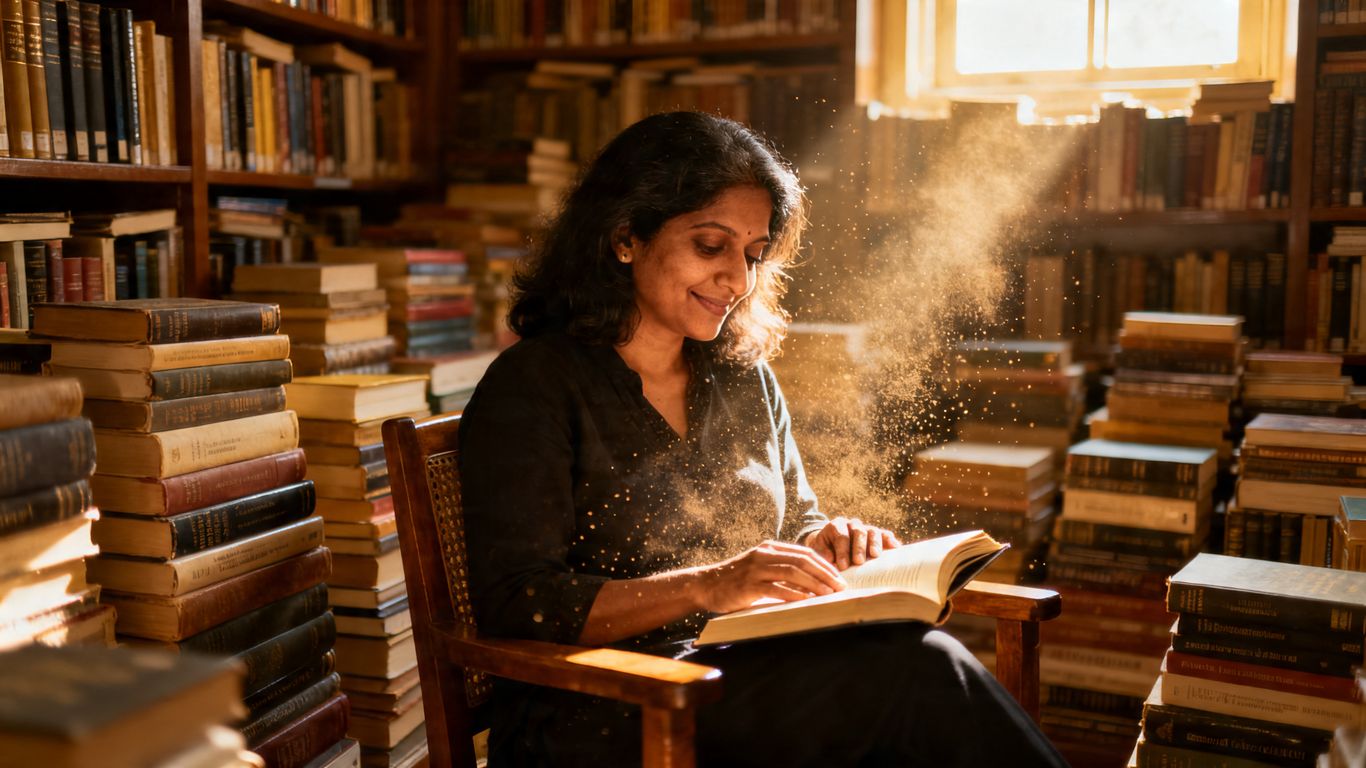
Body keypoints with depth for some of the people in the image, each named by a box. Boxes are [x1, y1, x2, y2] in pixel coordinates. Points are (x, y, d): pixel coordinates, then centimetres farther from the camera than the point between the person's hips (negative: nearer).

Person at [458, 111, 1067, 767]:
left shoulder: (745, 377, 15)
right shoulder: (530, 388, -5)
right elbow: (514, 607, -14)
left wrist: (829, 543, -3)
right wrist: (706, 587, -25)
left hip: (754, 689, 6)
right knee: (915, 667, -27)